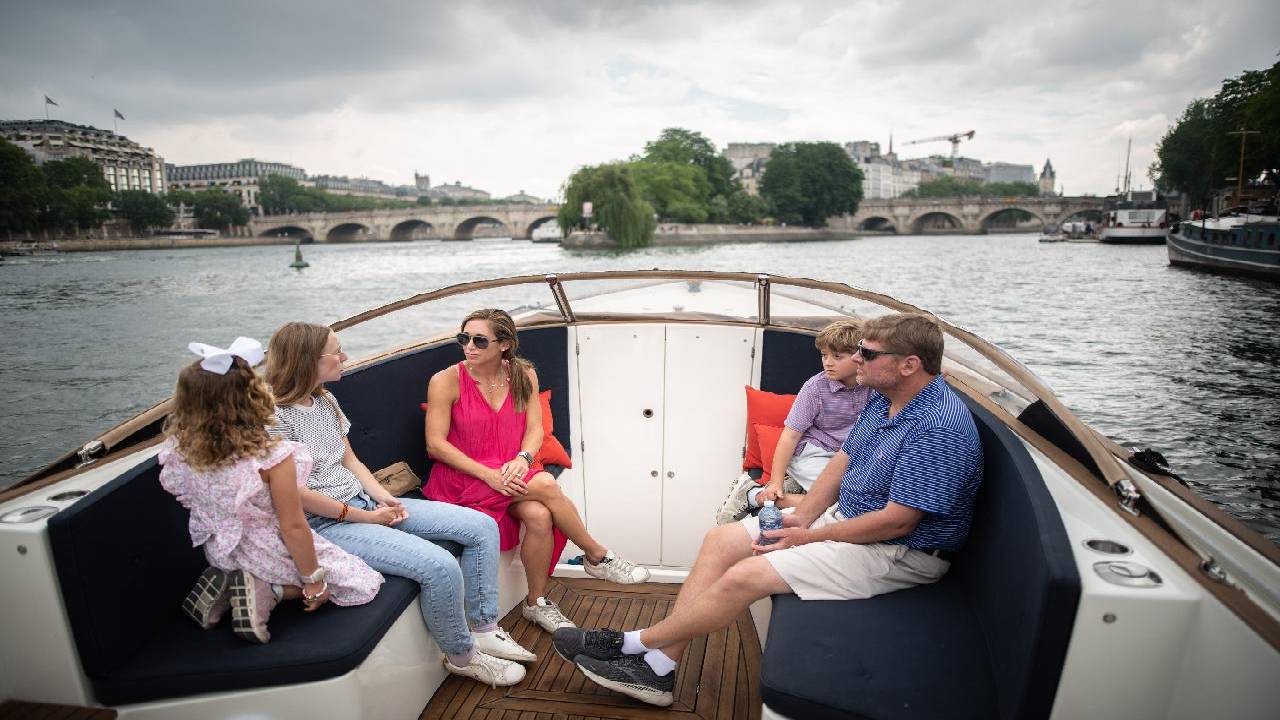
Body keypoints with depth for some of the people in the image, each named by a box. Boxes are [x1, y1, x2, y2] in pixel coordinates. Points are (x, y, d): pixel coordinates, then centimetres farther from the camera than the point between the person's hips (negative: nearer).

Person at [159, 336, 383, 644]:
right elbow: (293, 526, -24)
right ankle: (268, 590, -6)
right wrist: (314, 581, -11)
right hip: (270, 556, -6)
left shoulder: (180, 449, -17)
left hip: (220, 553, 7)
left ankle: (226, 583, 9)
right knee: (365, 584, 11)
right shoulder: (271, 455, -33)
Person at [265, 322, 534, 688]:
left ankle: (483, 629, 8)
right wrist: (366, 517, -13)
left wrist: (383, 496, -2)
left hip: (364, 502, 9)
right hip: (326, 524, -9)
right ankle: (461, 656, -1)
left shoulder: (325, 400, 11)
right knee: (440, 565, -28)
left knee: (481, 527, -4)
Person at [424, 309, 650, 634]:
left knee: (539, 516, -29)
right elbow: (436, 445, -11)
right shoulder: (445, 381, -8)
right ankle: (598, 557, -6)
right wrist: (488, 474, -21)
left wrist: (522, 459, -21)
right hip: (462, 479, -4)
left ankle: (537, 601, -6)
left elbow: (535, 429, 2)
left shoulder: (523, 375, 4)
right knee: (545, 484, -27)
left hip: (510, 473, 4)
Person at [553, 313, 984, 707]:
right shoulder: (883, 398, 5)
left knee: (743, 577, -21)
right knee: (721, 540, -2)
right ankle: (659, 665, -3)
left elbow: (897, 521, -25)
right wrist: (802, 516, -2)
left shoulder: (941, 428, -25)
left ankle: (633, 643, -2)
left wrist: (810, 537, -16)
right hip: (843, 516, 10)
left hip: (897, 552, -9)